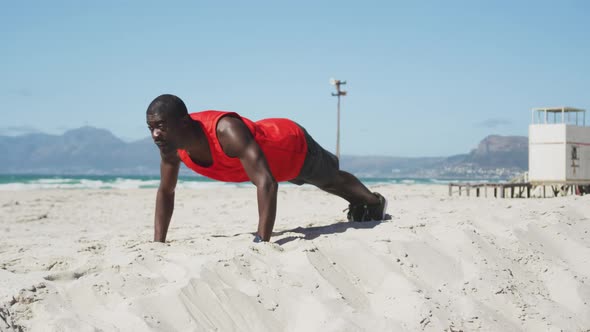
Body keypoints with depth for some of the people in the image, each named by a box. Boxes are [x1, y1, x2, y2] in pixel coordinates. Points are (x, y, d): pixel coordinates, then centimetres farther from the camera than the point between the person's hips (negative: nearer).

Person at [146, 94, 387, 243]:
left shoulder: (227, 131, -49)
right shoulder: (170, 144, -27)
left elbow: (266, 183, -56)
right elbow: (166, 192, -11)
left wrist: (262, 242, -61)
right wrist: (158, 243, -17)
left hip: (295, 144, -7)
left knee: (332, 178, 26)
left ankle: (374, 202, 58)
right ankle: (358, 205, 67)